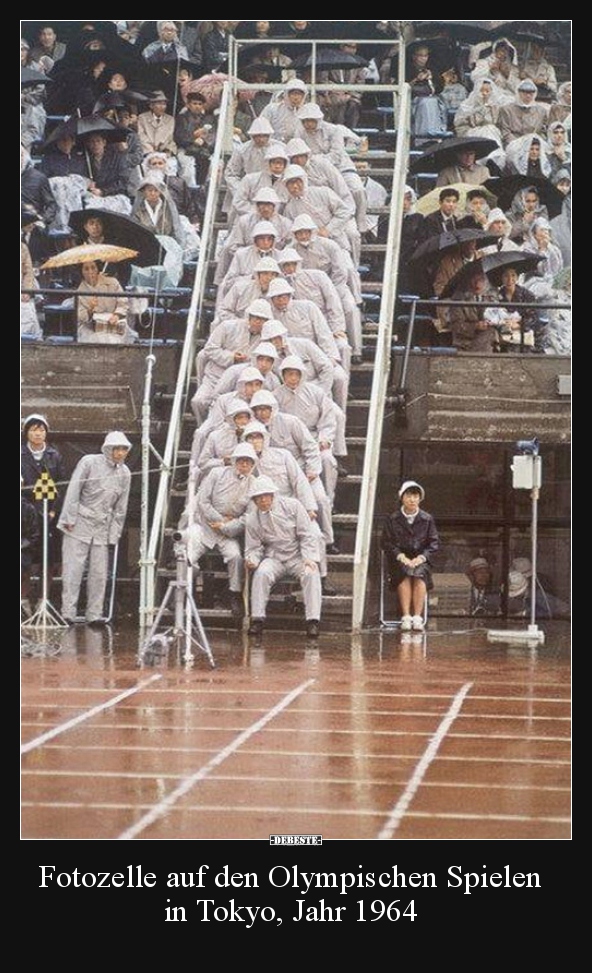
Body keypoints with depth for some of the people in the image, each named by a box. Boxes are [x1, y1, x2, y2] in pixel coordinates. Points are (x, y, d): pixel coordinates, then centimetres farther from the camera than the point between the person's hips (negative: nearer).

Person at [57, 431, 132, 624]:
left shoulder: (124, 474, 7)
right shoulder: (89, 462, -6)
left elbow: (121, 507, 12)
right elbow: (73, 490, -7)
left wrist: (115, 532, 7)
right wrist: (70, 519, -10)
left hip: (102, 527, 4)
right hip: (79, 523, -4)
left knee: (99, 572, 1)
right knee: (73, 568, -6)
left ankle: (94, 614, 7)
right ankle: (68, 613, -4)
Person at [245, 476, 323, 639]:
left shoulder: (292, 506, -2)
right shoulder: (252, 519, 3)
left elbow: (307, 535, -4)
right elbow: (253, 548, 7)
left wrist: (309, 558, -17)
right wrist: (252, 560, -18)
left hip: (298, 556, -1)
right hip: (274, 558, 1)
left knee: (311, 574, -32)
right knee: (261, 574, -32)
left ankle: (313, 621, -32)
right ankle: (257, 619, -28)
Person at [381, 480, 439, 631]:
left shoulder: (427, 519, 10)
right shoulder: (392, 519, 8)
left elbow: (434, 542, 8)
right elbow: (385, 542, 4)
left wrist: (421, 557, -9)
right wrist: (400, 556, -11)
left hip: (420, 558, 0)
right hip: (399, 559, 0)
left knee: (420, 575, -33)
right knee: (404, 574, -34)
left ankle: (417, 618, -36)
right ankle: (406, 617, -38)